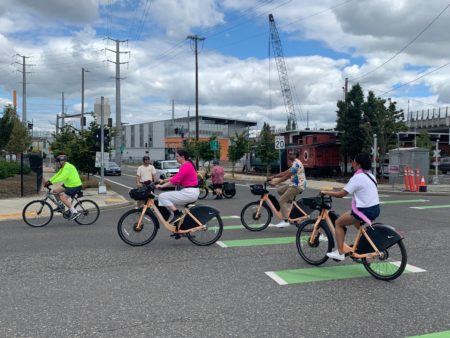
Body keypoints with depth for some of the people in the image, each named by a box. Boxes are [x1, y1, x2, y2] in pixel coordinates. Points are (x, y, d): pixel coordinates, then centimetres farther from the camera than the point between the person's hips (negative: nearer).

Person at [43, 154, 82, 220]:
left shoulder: (68, 167, -19)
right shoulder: (63, 167, 13)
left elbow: (62, 177, -29)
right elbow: (57, 175, 10)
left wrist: (51, 182, -31)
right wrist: (49, 181, -1)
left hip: (75, 186, -10)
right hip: (69, 185, 10)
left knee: (63, 197, -20)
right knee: (55, 191, 5)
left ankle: (74, 212, -15)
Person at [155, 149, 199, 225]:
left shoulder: (186, 166, -16)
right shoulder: (187, 164, 16)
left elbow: (176, 180, -22)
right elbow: (176, 177, 19)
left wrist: (162, 186, -19)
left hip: (189, 192, -11)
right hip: (192, 192, 11)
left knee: (162, 196, -9)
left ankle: (177, 214, -10)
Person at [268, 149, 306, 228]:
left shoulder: (296, 163, -15)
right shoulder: (295, 163, 19)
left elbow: (287, 176, -21)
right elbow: (285, 172, 19)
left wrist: (276, 183, -21)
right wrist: (273, 177, 14)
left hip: (297, 186, -10)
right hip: (294, 184, 10)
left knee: (282, 200, -12)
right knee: (280, 190, 18)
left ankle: (285, 221, -12)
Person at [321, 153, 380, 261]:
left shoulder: (357, 177, -15)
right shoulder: (370, 176, 12)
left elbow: (340, 194, -14)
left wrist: (325, 192, -2)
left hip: (365, 210, -9)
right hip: (375, 209, 9)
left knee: (338, 223, 7)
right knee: (356, 221, 35)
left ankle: (340, 253, 6)